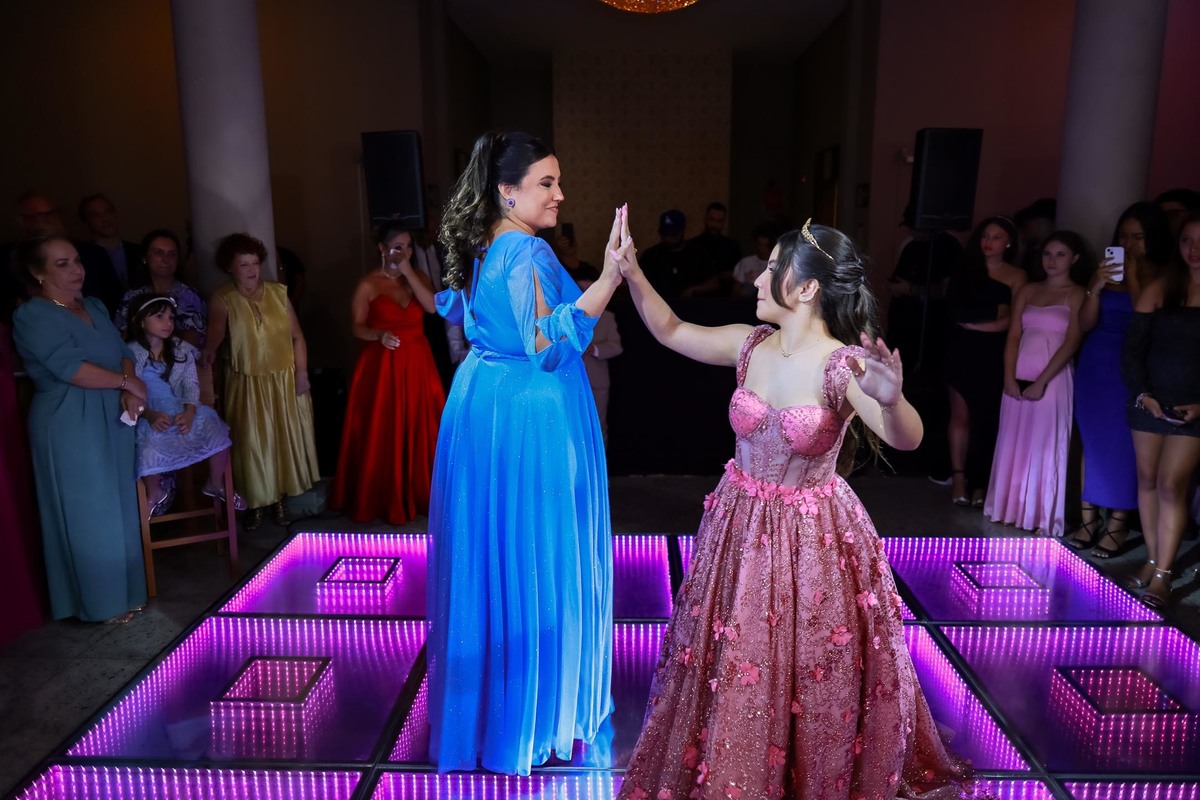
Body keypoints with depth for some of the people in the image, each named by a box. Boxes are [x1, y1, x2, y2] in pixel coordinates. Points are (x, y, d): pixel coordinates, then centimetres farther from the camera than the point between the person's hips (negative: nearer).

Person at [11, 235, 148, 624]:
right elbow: (70, 368, -21)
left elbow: (123, 352, 9)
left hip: (112, 418, 7)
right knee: (88, 513, 3)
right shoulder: (32, 316, -11)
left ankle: (123, 589, 27)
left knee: (119, 507, 13)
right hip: (69, 425, -7)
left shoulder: (95, 306, 12)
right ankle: (102, 600, 17)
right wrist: (127, 382, -12)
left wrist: (128, 393, -9)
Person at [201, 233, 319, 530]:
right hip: (248, 383, -2)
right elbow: (216, 329, -25)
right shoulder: (223, 299, -6)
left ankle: (279, 498, 24)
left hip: (285, 380, 3)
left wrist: (301, 372, -3)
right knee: (253, 443, 3)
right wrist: (210, 349, -43)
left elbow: (297, 336, 3)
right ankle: (255, 502, 19)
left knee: (285, 439, 9)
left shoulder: (278, 292, 1)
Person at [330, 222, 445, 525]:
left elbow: (432, 306, -9)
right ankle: (382, 500, 11)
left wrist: (408, 272, -11)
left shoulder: (419, 276, 9)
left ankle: (421, 494, 20)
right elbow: (357, 327, -6)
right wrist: (379, 335, -25)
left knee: (421, 430, 6)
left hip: (418, 364, 4)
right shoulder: (368, 284, -2)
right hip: (382, 367, -3)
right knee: (382, 434, -1)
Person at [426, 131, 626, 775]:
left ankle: (477, 697, 35)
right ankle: (533, 707, 19)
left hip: (478, 405, 9)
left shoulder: (477, 247, 10)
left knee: (485, 551, 18)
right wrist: (609, 277, -32)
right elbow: (548, 343, -27)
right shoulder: (528, 254, -18)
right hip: (530, 417, -9)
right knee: (534, 556, 3)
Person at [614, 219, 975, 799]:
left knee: (813, 675, 13)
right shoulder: (750, 344, -4)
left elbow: (907, 439, -33)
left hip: (812, 538, -5)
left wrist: (890, 399, -54)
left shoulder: (845, 365, -20)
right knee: (729, 669, 18)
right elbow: (672, 331, 8)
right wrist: (632, 272, -2)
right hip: (739, 524, 5)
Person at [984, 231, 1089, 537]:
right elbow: (1013, 336, 5)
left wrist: (1041, 382, -15)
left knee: (1045, 446, 0)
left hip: (1053, 381, -4)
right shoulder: (1027, 291, 12)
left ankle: (1042, 516, 11)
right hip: (1018, 379, 4)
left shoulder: (1077, 295, 0)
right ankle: (1012, 508, 20)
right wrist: (1010, 378, -7)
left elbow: (1071, 343, -9)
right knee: (1014, 444, 8)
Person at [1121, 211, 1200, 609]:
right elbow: (1133, 346, 2)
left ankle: (1162, 577, 0)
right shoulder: (1160, 289, 4)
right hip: (1149, 400, 3)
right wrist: (1141, 393, -8)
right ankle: (1153, 561, 19)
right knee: (1147, 479, 7)